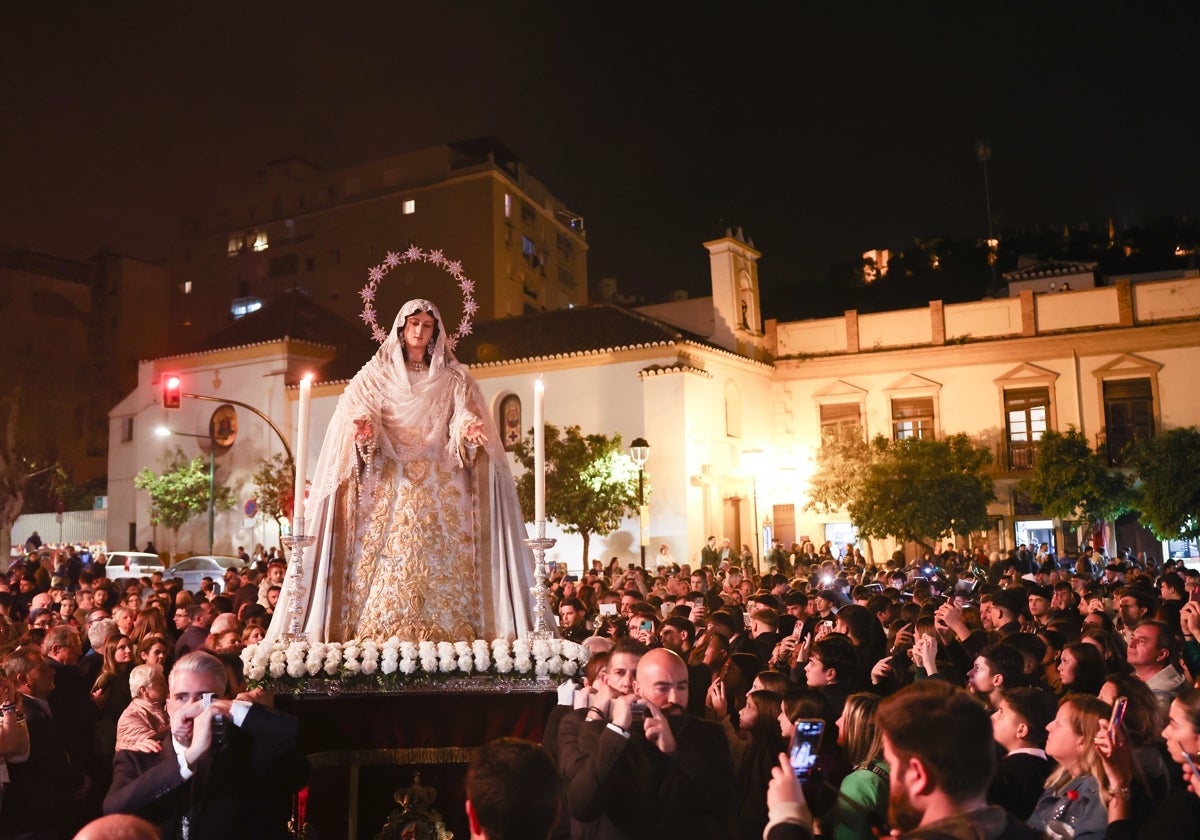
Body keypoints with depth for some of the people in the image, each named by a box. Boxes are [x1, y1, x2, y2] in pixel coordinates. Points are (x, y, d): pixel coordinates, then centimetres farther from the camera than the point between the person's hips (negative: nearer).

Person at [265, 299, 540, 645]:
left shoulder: (453, 378, 15)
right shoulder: (376, 374, 13)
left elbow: (464, 418, 2)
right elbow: (357, 412, 1)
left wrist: (469, 431, -22)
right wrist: (362, 428, -23)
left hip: (440, 488, 1)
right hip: (388, 485, 0)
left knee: (442, 563, -8)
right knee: (383, 558, -10)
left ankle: (442, 636, -9)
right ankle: (377, 639, -10)